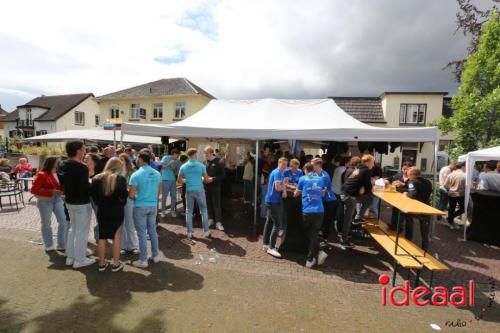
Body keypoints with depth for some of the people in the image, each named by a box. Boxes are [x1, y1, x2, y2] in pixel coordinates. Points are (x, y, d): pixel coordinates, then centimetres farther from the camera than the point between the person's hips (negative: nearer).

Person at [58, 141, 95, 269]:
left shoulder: (63, 165, 4)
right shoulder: (81, 167, -24)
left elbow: (62, 182, 14)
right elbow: (85, 187, -25)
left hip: (69, 201, 9)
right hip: (82, 203, -9)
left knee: (73, 228, 20)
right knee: (82, 231, 2)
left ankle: (70, 257, 29)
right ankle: (79, 260, 12)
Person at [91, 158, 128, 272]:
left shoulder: (97, 178, 0)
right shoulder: (121, 179, -13)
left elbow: (93, 195, 4)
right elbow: (124, 196, -14)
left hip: (102, 211, 3)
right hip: (117, 212, -3)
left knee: (102, 237, 14)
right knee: (116, 237, 8)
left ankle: (102, 263, 23)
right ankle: (116, 264, 15)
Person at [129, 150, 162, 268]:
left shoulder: (136, 174, -15)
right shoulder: (157, 174, 1)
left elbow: (131, 195, -14)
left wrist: (136, 198, 6)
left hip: (140, 207, -5)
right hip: (153, 206, 5)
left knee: (142, 233, 5)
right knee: (152, 231, 16)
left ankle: (143, 260, 14)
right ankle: (156, 256, 25)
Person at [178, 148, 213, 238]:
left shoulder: (183, 166, -1)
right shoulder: (201, 165, -8)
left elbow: (179, 180, 7)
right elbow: (206, 180, -4)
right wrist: (211, 179, 18)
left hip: (189, 191, 2)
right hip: (199, 190, -2)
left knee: (189, 211, 12)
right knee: (203, 211, 10)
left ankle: (189, 232, 15)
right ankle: (206, 231, 14)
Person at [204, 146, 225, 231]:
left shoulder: (219, 162, -9)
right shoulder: (205, 162, 6)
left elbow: (223, 175, -11)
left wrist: (213, 179, -20)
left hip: (215, 187, -4)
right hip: (206, 187, 5)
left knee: (216, 204, 0)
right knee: (208, 204, 13)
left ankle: (218, 222, 7)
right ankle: (211, 219, 28)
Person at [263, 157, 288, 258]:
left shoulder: (282, 173, 15)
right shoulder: (277, 172, -16)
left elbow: (282, 185, 11)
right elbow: (277, 187, -24)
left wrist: (284, 191, -9)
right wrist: (284, 188, -4)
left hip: (272, 201, 10)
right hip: (273, 201, -10)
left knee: (269, 222, 15)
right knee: (277, 224, -8)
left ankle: (265, 244, 25)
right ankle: (271, 248, -3)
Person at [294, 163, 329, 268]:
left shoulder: (303, 179, 2)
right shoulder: (321, 179, 11)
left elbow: (296, 194, 11)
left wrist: (302, 191, 33)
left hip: (307, 211, -2)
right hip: (319, 211, 2)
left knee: (310, 234, 16)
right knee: (314, 234, 9)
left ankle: (318, 252, 4)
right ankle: (310, 259, 6)